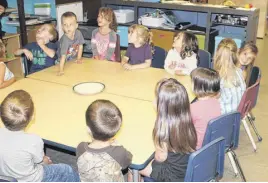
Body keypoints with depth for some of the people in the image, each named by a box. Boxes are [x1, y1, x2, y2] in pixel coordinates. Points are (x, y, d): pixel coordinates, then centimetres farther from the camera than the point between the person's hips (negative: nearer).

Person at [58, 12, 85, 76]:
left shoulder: (78, 33, -18)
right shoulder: (65, 39, -32)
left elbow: (80, 46, -1)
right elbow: (63, 56, -37)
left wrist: (79, 58, 0)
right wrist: (61, 70, -44)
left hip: (74, 59, 4)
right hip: (66, 61, -4)